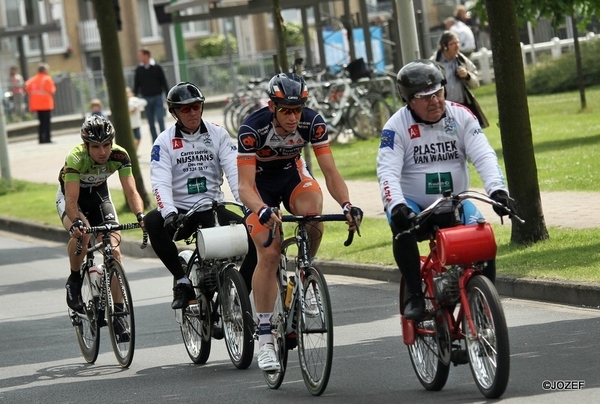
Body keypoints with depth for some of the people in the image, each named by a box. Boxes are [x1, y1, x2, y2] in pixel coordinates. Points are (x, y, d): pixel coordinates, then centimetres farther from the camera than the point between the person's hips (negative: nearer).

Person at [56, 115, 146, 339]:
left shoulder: (119, 156, -27)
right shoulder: (76, 158, -35)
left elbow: (131, 191, -31)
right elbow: (72, 200, -40)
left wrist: (140, 215, -49)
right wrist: (76, 223, -59)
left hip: (99, 193, 3)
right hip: (70, 194, -3)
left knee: (113, 250, -10)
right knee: (81, 233, -35)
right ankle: (74, 281, -10)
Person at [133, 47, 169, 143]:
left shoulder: (157, 67, -2)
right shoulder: (139, 70, 5)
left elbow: (164, 83, -1)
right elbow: (136, 85, 8)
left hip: (157, 98, -2)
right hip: (146, 99, 3)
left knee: (160, 120, -10)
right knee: (151, 123, 3)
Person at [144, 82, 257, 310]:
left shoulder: (217, 134, 3)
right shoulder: (164, 142, -1)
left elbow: (234, 171, -8)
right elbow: (161, 183, -14)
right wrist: (169, 212, -34)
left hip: (212, 207, 1)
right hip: (180, 211, -1)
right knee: (152, 221, -34)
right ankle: (182, 281, -22)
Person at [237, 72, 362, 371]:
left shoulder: (312, 122, -25)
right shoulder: (253, 128, -32)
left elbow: (330, 172, -24)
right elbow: (245, 185, -35)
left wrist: (346, 205, -42)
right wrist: (263, 211, -55)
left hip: (293, 173, 2)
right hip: (260, 181, -2)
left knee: (313, 215, -31)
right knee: (269, 254, -16)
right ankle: (264, 340, -9)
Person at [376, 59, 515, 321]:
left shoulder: (460, 116, -5)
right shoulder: (397, 126, -11)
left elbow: (483, 156, -15)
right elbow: (388, 171, -20)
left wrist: (497, 189, -33)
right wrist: (396, 206, -40)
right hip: (413, 205, -2)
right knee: (404, 230, -34)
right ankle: (415, 297, -24)